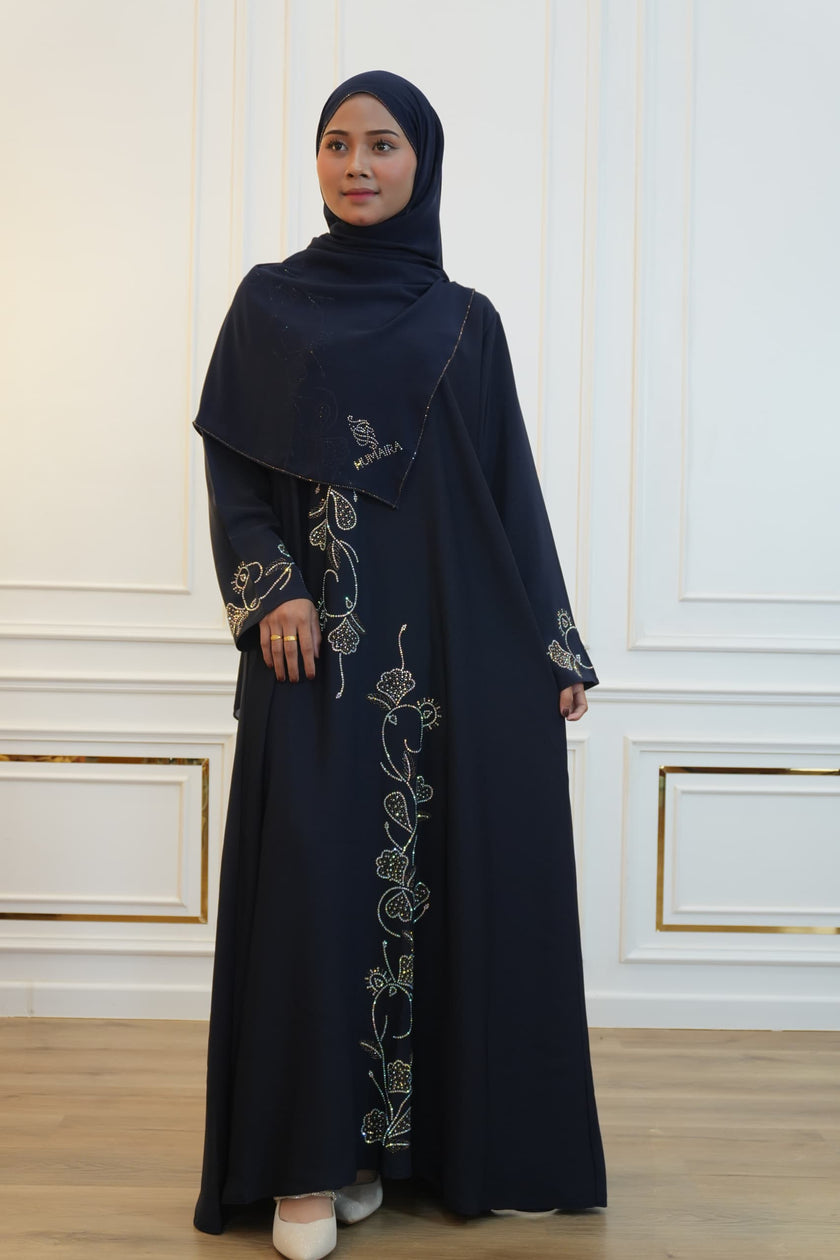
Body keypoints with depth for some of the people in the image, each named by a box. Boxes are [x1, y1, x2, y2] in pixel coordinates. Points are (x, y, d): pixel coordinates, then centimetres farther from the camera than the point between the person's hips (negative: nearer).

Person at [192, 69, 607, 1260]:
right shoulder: (270, 300, 9)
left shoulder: (467, 322, 11)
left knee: (461, 869, 3)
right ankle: (311, 1157, 7)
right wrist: (272, 590, -12)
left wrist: (558, 646, 6)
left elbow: (511, 487, 10)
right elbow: (230, 466, 4)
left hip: (454, 641, 2)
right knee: (315, 873, -5)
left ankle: (470, 1132, 19)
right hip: (318, 639, -1)